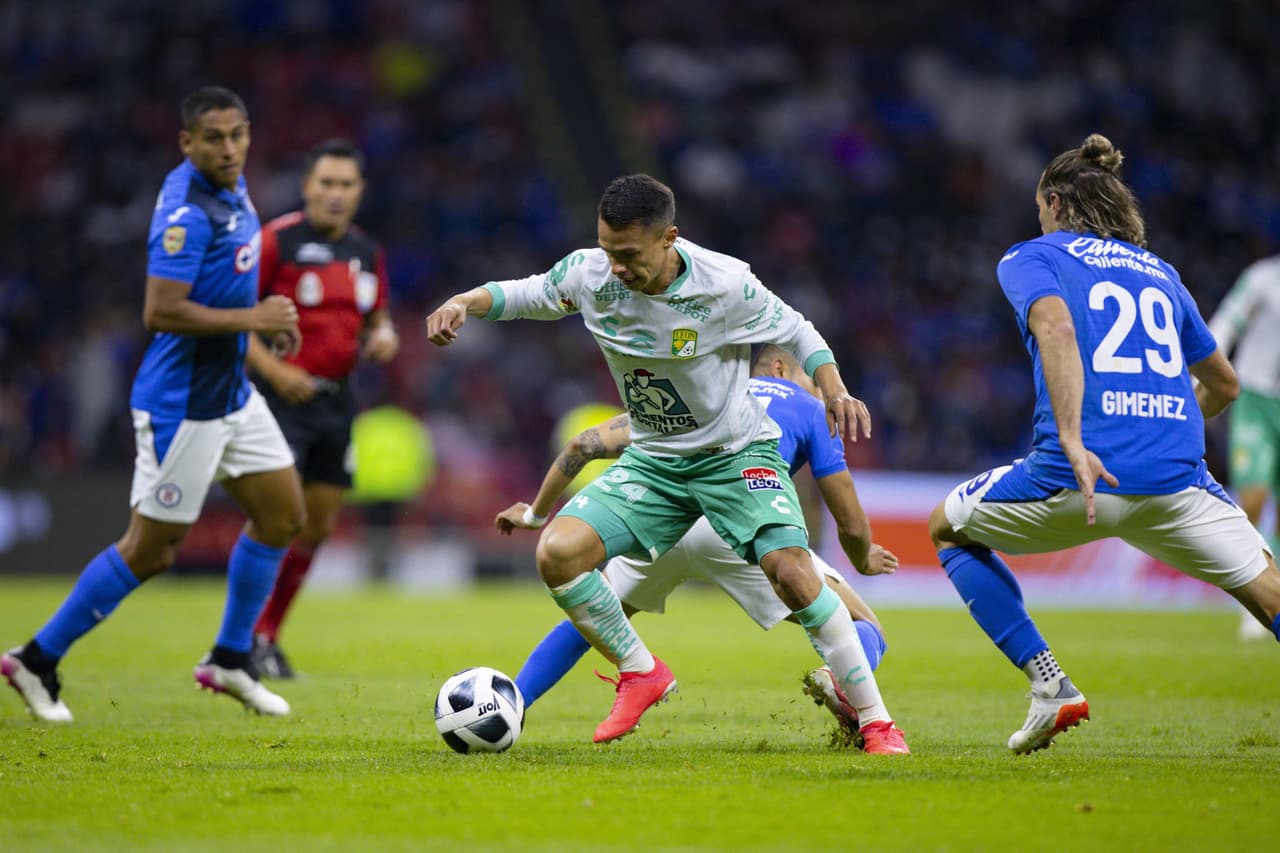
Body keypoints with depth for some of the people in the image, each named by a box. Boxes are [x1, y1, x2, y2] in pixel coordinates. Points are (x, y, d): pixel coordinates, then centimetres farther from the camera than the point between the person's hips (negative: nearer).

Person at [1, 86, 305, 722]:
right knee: (151, 550, -2)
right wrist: (253, 319, -24)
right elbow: (160, 313, -29)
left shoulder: (229, 189, 6)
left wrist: (266, 317, 12)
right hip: (184, 403, -9)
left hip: (231, 393, 9)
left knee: (283, 517, 12)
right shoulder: (187, 213, -23)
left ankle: (229, 660, 23)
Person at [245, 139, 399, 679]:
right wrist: (273, 369, -18)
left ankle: (268, 635, 19)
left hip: (336, 399, 7)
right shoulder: (276, 241, -9)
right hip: (284, 395, -7)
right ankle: (245, 638, -5)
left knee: (319, 523, 7)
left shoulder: (367, 253, 10)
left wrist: (384, 336, 0)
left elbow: (377, 316, 24)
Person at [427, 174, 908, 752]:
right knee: (557, 553, -16)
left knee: (792, 572, -24)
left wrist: (835, 391, -21)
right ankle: (641, 673, 6)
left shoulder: (724, 284, -21)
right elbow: (522, 294, 4)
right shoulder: (589, 275, -13)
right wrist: (464, 303, -16)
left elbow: (795, 331, -5)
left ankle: (875, 720, -9)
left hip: (737, 452, -4)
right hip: (651, 460, 4)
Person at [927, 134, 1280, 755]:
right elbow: (1224, 384, 32)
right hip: (1176, 481, 3)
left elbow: (1056, 326, -13)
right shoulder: (1159, 271, 23)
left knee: (948, 528, 23)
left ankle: (1049, 685, 11)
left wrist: (1071, 438, -23)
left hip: (1070, 479, -3)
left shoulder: (1031, 258, 10)